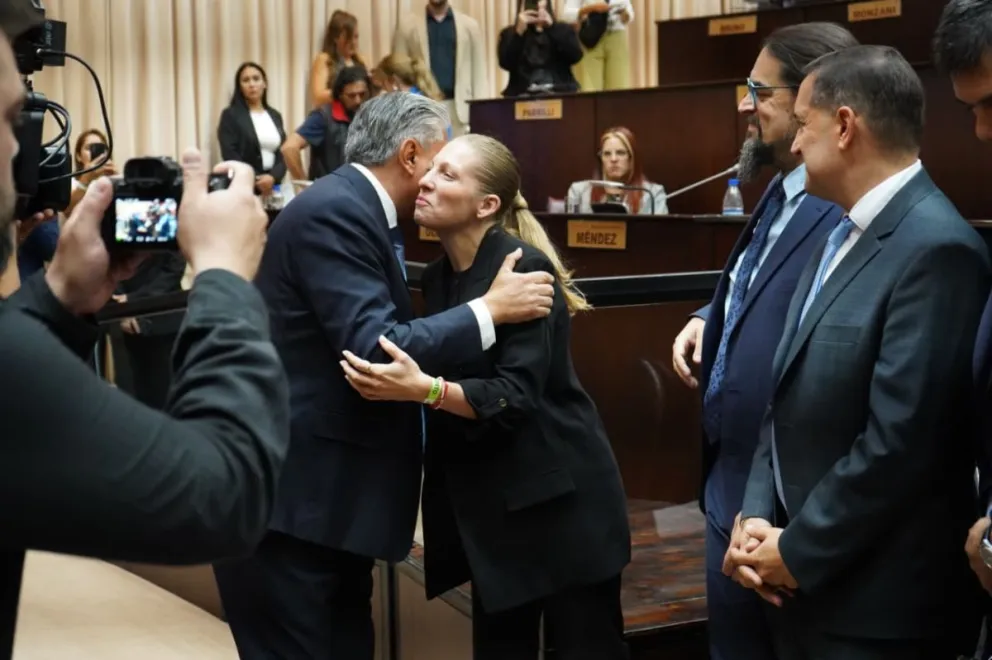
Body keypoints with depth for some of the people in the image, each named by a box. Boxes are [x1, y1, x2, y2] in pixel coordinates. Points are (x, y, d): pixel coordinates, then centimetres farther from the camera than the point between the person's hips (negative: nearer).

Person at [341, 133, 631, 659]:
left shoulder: (523, 268, -17)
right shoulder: (438, 276, 7)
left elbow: (516, 395, -24)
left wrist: (424, 390, -35)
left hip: (555, 498, -7)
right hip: (489, 504, 8)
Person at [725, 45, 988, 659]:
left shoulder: (937, 247, -19)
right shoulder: (841, 237, 11)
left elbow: (897, 443, -24)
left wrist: (796, 551, -14)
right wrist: (757, 516, -1)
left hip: (877, 604, -8)